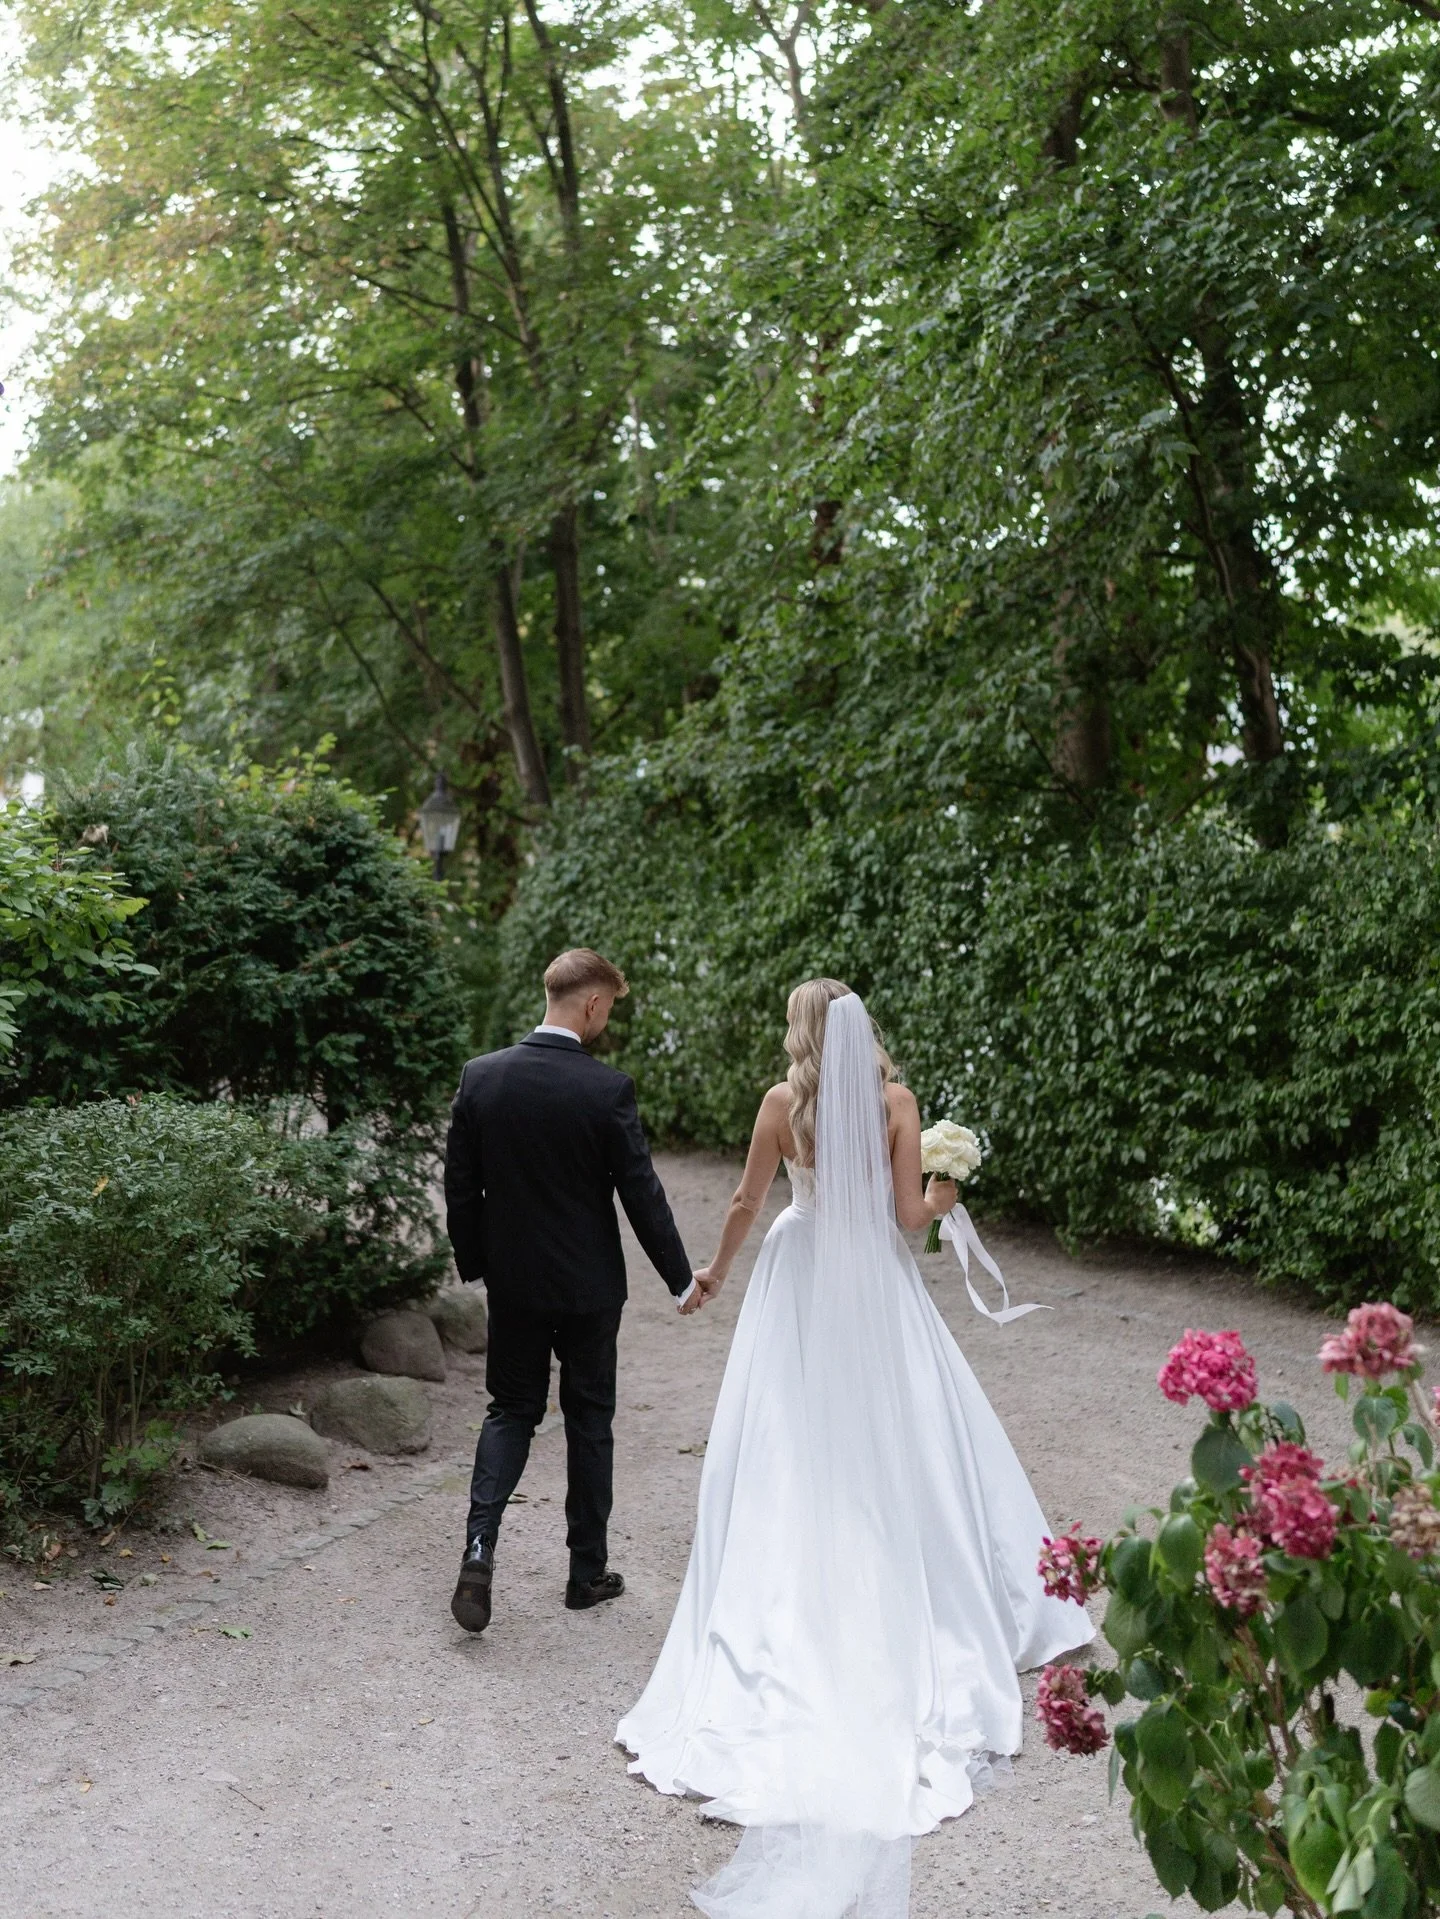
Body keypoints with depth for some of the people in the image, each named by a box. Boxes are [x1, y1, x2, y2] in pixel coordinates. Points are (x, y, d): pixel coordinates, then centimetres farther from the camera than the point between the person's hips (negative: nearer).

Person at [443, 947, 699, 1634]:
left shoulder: (481, 1076, -6)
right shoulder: (607, 1087, -16)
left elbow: (459, 1185, 0)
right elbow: (640, 1191, -12)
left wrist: (475, 1263, 13)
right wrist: (681, 1278, 0)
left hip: (512, 1282, 3)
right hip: (589, 1286, -2)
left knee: (510, 1411, 16)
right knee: (588, 1420, 13)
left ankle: (479, 1546, -4)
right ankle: (588, 1571, 23)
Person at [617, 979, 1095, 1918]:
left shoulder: (783, 1101, -9)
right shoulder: (897, 1099, -6)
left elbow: (747, 1203, -3)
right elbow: (909, 1211, -7)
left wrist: (718, 1269, 14)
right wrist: (943, 1197, 16)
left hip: (801, 1281, -1)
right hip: (878, 1286, 1)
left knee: (793, 1449, 7)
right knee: (901, 1436, 13)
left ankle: (790, 1614, 12)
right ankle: (928, 1599, 19)